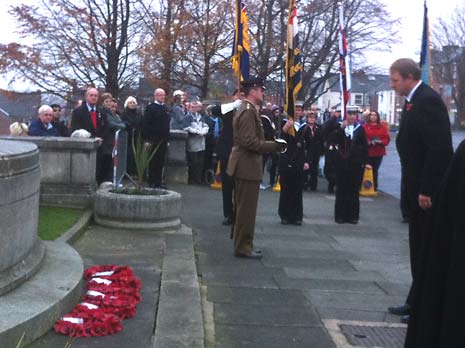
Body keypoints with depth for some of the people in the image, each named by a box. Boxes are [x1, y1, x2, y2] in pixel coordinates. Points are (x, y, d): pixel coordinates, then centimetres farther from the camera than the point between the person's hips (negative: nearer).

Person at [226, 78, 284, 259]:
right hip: (247, 166, -11)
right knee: (247, 209, -4)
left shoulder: (246, 109, 15)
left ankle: (242, 244, 25)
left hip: (244, 165, 11)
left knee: (243, 208, 16)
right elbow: (249, 141, -25)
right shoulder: (248, 111, -17)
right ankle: (243, 247, 2)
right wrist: (274, 146, -20)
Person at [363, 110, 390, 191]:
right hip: (368, 152, -2)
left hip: (379, 153, 2)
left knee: (375, 170, 7)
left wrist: (381, 142, -13)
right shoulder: (365, 126, 0)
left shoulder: (382, 127, 8)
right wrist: (368, 142, -20)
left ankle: (374, 186, 15)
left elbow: (387, 138, 5)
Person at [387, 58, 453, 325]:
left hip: (429, 191, -10)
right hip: (418, 187, 10)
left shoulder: (428, 100, -18)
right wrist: (416, 189, 13)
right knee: (419, 247, 16)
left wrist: (426, 190, -23)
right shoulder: (414, 101, 12)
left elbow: (438, 148, -24)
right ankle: (417, 301, 27)